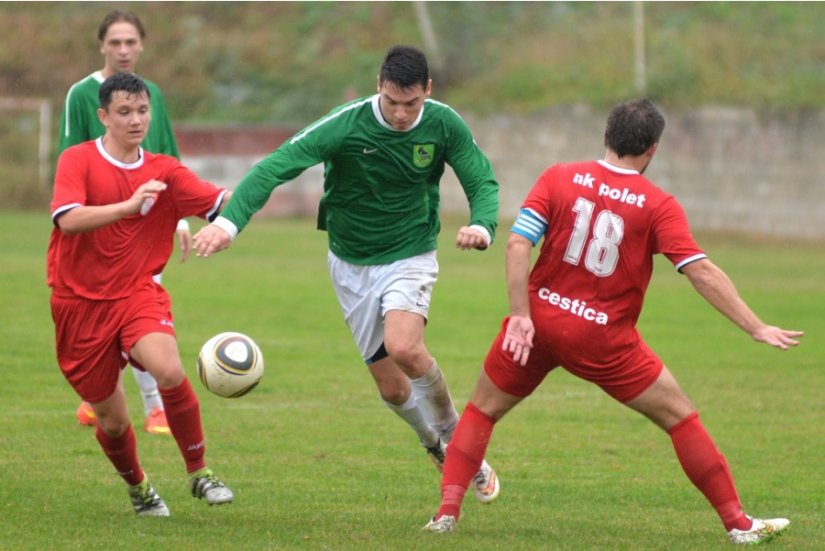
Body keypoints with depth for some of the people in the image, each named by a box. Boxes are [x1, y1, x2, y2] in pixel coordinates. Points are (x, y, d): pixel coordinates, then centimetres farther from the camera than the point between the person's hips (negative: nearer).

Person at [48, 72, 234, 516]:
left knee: (170, 370, -29)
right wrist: (130, 205, -34)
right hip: (81, 301, -1)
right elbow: (67, 220, -23)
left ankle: (199, 473, -11)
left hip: (138, 292, 1)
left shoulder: (164, 172, 4)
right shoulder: (78, 160, -6)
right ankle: (138, 488, 36)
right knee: (111, 418, 5)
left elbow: (222, 203, -4)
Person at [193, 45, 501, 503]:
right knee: (391, 387, 3)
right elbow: (276, 166, -29)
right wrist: (229, 220, -43)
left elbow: (483, 182, -5)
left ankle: (456, 438, -4)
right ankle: (438, 447, 35)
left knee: (403, 347, -29)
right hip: (352, 265, 1)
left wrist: (481, 226, -29)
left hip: (410, 255, -1)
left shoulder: (444, 125, -14)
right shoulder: (346, 125, -22)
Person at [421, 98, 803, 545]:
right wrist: (756, 329, -9)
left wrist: (521, 315, -11)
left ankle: (448, 509, 4)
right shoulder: (659, 205, -6)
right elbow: (702, 273, -12)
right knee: (680, 417, 9)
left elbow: (518, 243, -10)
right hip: (604, 340, -2)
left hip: (538, 323, 2)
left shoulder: (559, 178, 0)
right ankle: (737, 523, 9)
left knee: (482, 410, 19)